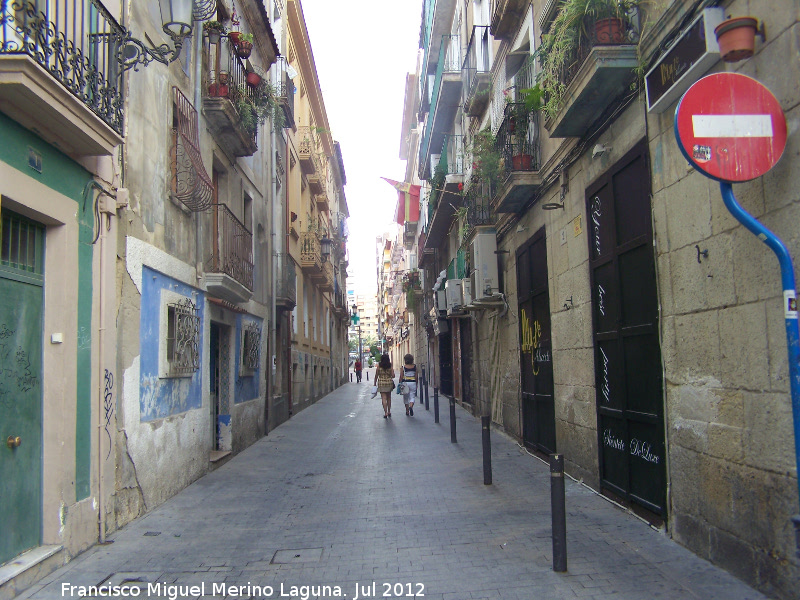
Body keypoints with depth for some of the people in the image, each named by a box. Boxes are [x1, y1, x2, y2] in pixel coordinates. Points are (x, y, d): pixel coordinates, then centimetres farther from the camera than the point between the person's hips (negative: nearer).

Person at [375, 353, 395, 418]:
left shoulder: (379, 365, -4)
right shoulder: (390, 366, -3)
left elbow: (376, 375, -1)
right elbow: (393, 376, -4)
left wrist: (375, 383, 8)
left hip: (381, 383, -1)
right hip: (389, 383, 1)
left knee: (384, 398, 0)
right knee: (389, 397, 16)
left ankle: (385, 413, -6)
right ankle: (389, 412, 22)